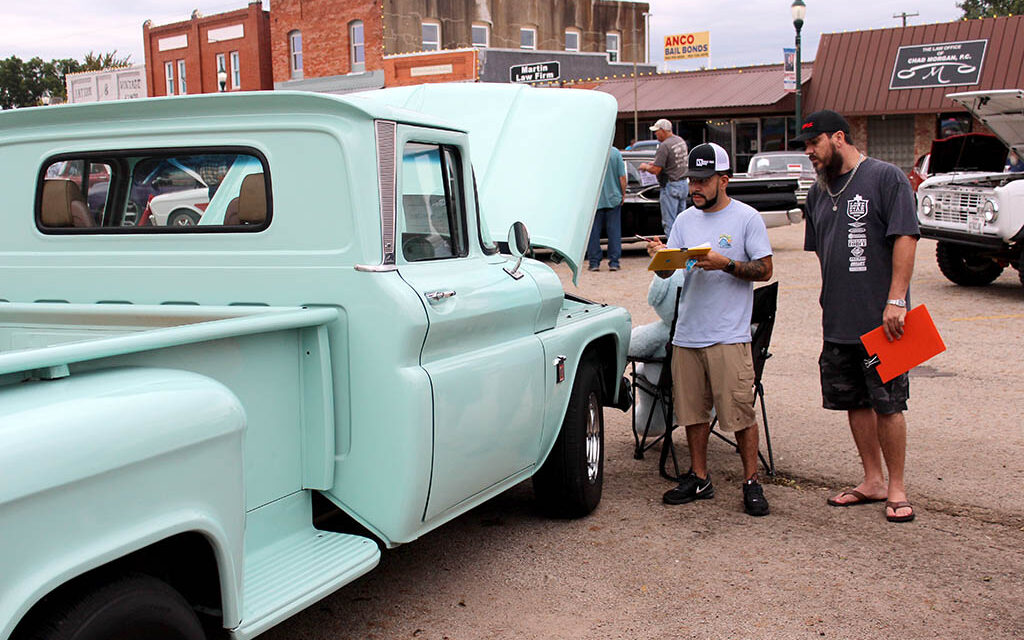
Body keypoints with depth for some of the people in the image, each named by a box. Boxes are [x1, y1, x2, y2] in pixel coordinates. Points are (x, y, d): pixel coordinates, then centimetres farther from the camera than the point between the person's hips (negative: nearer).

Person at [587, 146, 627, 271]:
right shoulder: (615, 153, -6)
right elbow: (622, 177, -4)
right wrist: (623, 194, 9)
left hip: (594, 200, 0)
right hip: (613, 198, 1)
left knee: (594, 232, 7)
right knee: (614, 231, 7)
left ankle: (594, 262, 8)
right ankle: (614, 262, 7)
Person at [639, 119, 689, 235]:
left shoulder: (664, 146, -18)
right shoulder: (681, 141, 10)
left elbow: (655, 170, -19)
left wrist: (645, 166, 1)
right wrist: (655, 162, 19)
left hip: (671, 187, -9)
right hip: (683, 183, 9)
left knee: (669, 222, -3)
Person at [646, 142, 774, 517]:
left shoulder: (747, 218, 0)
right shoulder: (685, 220, 14)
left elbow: (765, 270, -4)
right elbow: (667, 272, 11)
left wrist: (726, 264, -18)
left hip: (729, 335, -5)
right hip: (687, 333, 5)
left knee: (740, 413, -4)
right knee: (693, 411, 10)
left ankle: (752, 483, 8)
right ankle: (699, 479, 22)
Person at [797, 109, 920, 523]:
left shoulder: (886, 178, -6)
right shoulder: (819, 191, 14)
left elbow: (905, 238, -12)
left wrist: (895, 301, -18)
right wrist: (830, 300, 14)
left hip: (880, 319, -7)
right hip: (838, 320, 7)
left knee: (887, 404, -1)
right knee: (854, 403, 11)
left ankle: (897, 489, 11)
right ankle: (872, 482, 23)